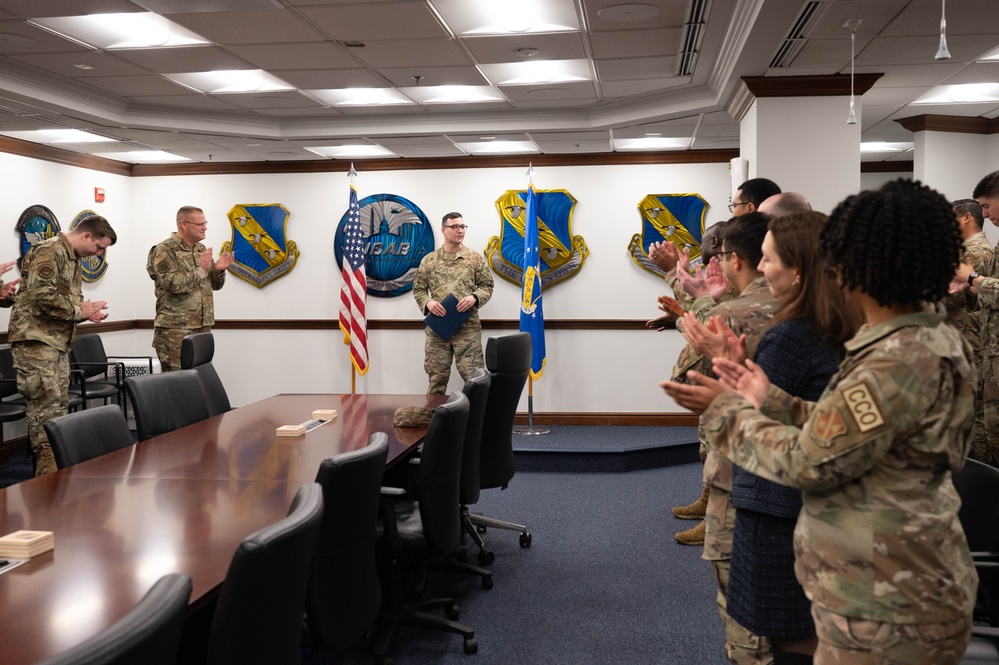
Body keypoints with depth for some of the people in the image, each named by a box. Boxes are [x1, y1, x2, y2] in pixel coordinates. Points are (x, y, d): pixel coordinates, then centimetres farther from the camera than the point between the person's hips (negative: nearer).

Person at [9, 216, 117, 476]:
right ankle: (48, 474, -10)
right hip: (35, 340, -10)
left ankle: (58, 466, 17)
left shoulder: (74, 259, 18)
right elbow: (41, 296, -24)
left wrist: (88, 312, 5)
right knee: (47, 406, -12)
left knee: (60, 406, 11)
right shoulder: (48, 252, -13)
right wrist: (79, 311, -13)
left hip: (59, 341, 10)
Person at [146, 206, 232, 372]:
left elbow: (215, 285, 16)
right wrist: (200, 270, -15)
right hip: (175, 330, -7)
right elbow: (173, 284, -22)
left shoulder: (201, 250, 14)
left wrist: (218, 270, -5)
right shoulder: (164, 251, -8)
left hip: (202, 327, 7)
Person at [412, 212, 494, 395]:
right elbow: (418, 289, 9)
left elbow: (487, 286, 7)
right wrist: (427, 302, -11)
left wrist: (474, 298, -13)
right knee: (437, 376, 8)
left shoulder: (475, 258, 4)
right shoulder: (429, 260, 6)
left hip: (468, 327, -1)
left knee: (474, 375, -2)